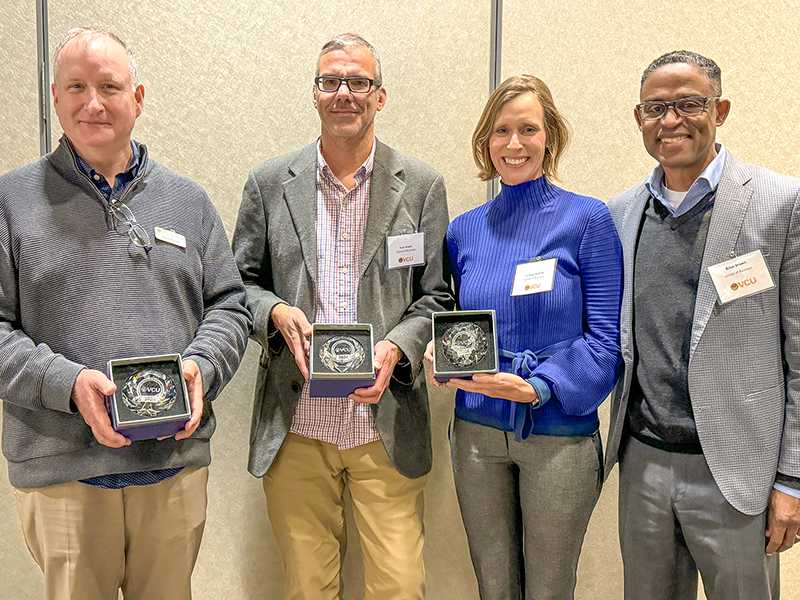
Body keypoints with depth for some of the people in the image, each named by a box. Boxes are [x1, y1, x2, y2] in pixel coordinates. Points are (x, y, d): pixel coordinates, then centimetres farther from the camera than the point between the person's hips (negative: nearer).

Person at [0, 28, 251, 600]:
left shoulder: (187, 200, 10)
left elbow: (228, 307, 10)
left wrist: (201, 367, -9)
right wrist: (67, 383, -17)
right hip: (62, 472, -2)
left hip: (177, 465, 2)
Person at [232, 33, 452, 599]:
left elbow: (436, 296, 5)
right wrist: (276, 313, -11)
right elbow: (241, 282, 11)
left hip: (386, 428, 0)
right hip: (295, 426, 1)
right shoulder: (269, 183, 6)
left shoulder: (422, 185, 4)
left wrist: (396, 347, -13)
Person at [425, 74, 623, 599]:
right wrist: (441, 351, -7)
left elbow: (606, 337, -8)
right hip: (476, 430, 3)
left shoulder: (587, 219, -6)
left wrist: (537, 388, -21)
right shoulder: (464, 230, 7)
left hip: (560, 433, -3)